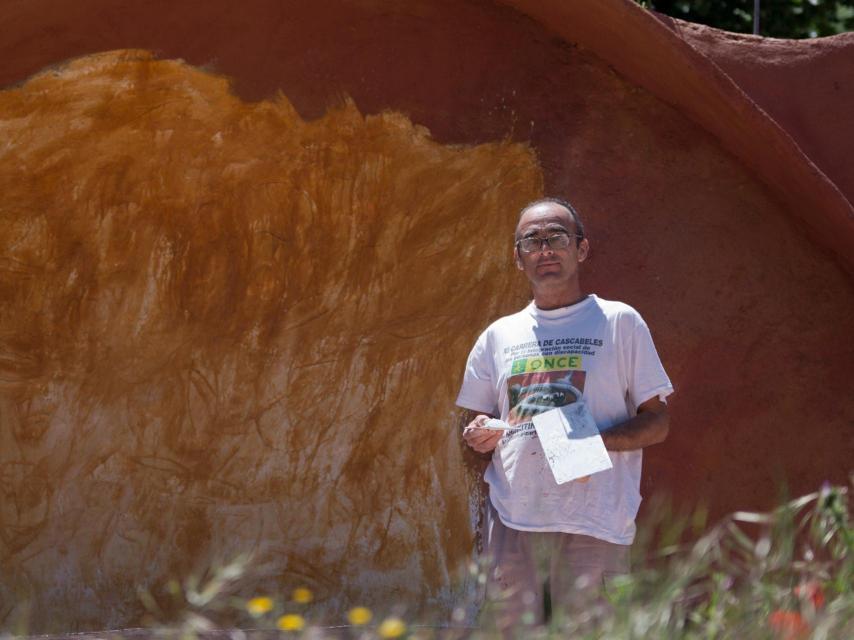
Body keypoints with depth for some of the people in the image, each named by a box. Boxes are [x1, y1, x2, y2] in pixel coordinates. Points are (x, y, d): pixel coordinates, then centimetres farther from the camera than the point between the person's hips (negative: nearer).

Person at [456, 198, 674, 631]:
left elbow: (657, 421, 5)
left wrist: (596, 440, -13)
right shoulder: (498, 336, 18)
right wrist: (477, 437, -1)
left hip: (592, 523, -3)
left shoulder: (620, 322, 8)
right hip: (511, 517, 3)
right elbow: (474, 425, 24)